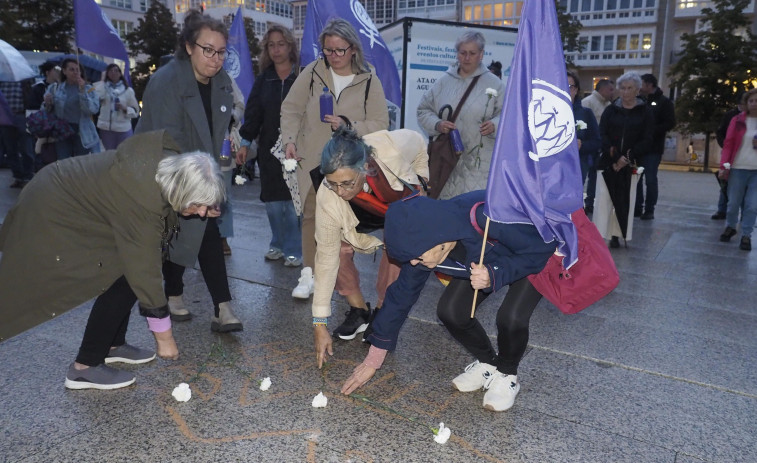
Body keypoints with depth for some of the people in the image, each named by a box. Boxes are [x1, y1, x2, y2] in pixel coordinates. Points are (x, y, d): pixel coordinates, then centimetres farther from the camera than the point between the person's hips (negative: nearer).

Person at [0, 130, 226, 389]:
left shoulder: (170, 158, -15)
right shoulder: (142, 202, -35)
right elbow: (145, 272, -27)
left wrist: (200, 204, -7)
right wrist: (163, 337, -17)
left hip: (75, 194, 9)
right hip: (54, 215, -9)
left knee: (128, 269, 7)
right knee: (121, 281, -10)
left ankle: (112, 345, 21)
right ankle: (85, 368, 1)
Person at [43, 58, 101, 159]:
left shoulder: (88, 89, 2)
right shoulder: (55, 88, 6)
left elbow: (93, 109, -14)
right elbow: (47, 112, 13)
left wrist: (82, 91, -19)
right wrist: (48, 104, -9)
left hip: (82, 133, -1)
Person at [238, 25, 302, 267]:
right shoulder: (263, 80, 10)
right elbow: (253, 113, 5)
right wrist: (245, 141, -5)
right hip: (269, 149, 4)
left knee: (294, 201, -1)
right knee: (272, 201, 8)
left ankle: (293, 249, 12)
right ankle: (278, 244, 26)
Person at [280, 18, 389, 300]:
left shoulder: (369, 80, -5)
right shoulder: (312, 72, -2)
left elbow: (380, 124, -5)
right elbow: (291, 109, 5)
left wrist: (349, 126, -18)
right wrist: (289, 140, -8)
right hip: (313, 159, 1)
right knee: (312, 214, 1)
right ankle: (309, 275, 8)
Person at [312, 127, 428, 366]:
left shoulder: (391, 148, -41)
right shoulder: (327, 199, -37)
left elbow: (419, 143, -15)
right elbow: (326, 258, -30)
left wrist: (420, 181, -11)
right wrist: (319, 324, -27)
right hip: (363, 220, 1)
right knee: (339, 249, -23)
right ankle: (358, 310, 1)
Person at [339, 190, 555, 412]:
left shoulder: (487, 219, -43)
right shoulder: (422, 243, -23)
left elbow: (542, 250, -28)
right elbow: (402, 294, -11)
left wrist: (495, 275, -44)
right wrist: (372, 360, -5)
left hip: (537, 258, -5)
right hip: (481, 259, 5)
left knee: (511, 317, -27)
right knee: (450, 311, -13)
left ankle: (506, 374, 5)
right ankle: (487, 363, 15)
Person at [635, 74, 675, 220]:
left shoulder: (664, 102, 0)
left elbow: (670, 123, -9)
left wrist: (651, 131, -19)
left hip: (653, 148, -5)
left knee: (650, 179, -3)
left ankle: (649, 210, 4)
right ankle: (637, 208, 14)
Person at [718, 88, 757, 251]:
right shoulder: (737, 121, 4)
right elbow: (728, 144, 0)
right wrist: (724, 165, -9)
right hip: (738, 168, -1)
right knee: (734, 202, 6)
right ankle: (730, 227, 28)